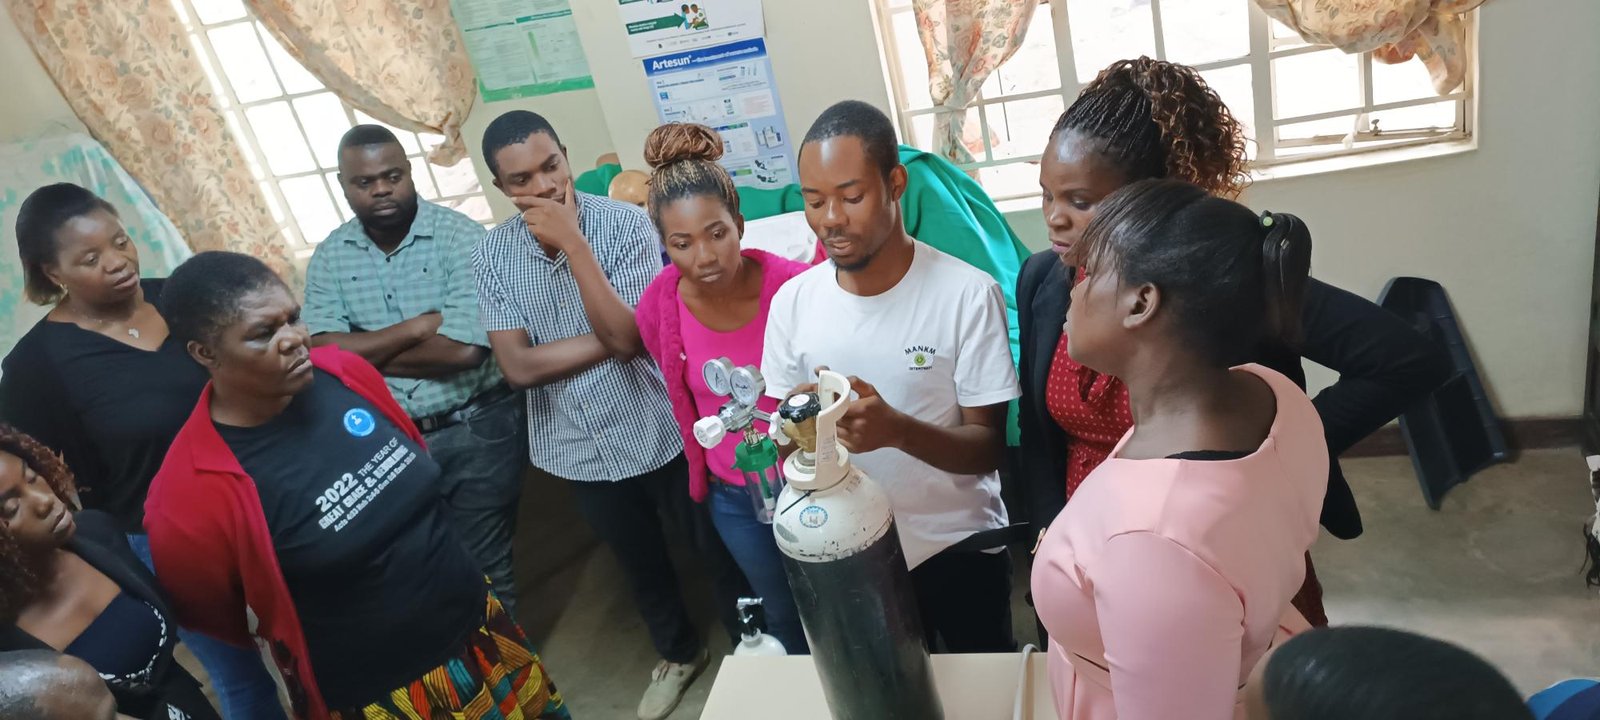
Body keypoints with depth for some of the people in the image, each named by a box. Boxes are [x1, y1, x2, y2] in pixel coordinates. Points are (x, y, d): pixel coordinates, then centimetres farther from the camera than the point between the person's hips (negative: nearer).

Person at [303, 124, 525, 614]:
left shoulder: (459, 235, -13)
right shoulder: (330, 256, 1)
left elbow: (463, 349, -23)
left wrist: (361, 353, -11)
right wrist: (417, 326, -18)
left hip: (476, 431, -4)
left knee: (484, 569, 11)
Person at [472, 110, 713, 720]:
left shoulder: (626, 224, -16)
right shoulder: (491, 256, -7)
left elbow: (627, 335, -26)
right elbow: (518, 367, -15)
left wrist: (572, 241, -29)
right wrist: (614, 337, -19)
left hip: (657, 430, -3)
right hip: (580, 446, 3)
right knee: (639, 559, 24)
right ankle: (678, 652, 50)